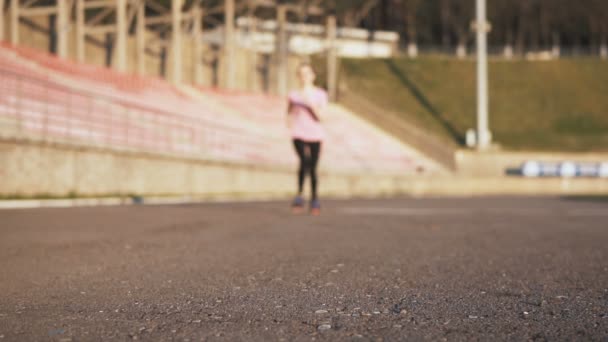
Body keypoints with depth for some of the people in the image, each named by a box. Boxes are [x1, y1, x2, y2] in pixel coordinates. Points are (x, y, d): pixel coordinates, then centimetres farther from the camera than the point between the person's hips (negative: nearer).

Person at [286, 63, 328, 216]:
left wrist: (311, 104, -20)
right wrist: (291, 123, 5)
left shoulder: (320, 94, 2)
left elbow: (319, 117, -9)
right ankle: (299, 196, -16)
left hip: (315, 135, 1)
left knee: (313, 168, 5)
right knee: (304, 161, -24)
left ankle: (315, 201, 19)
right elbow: (289, 114, 21)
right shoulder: (293, 95, 4)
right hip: (299, 134, -1)